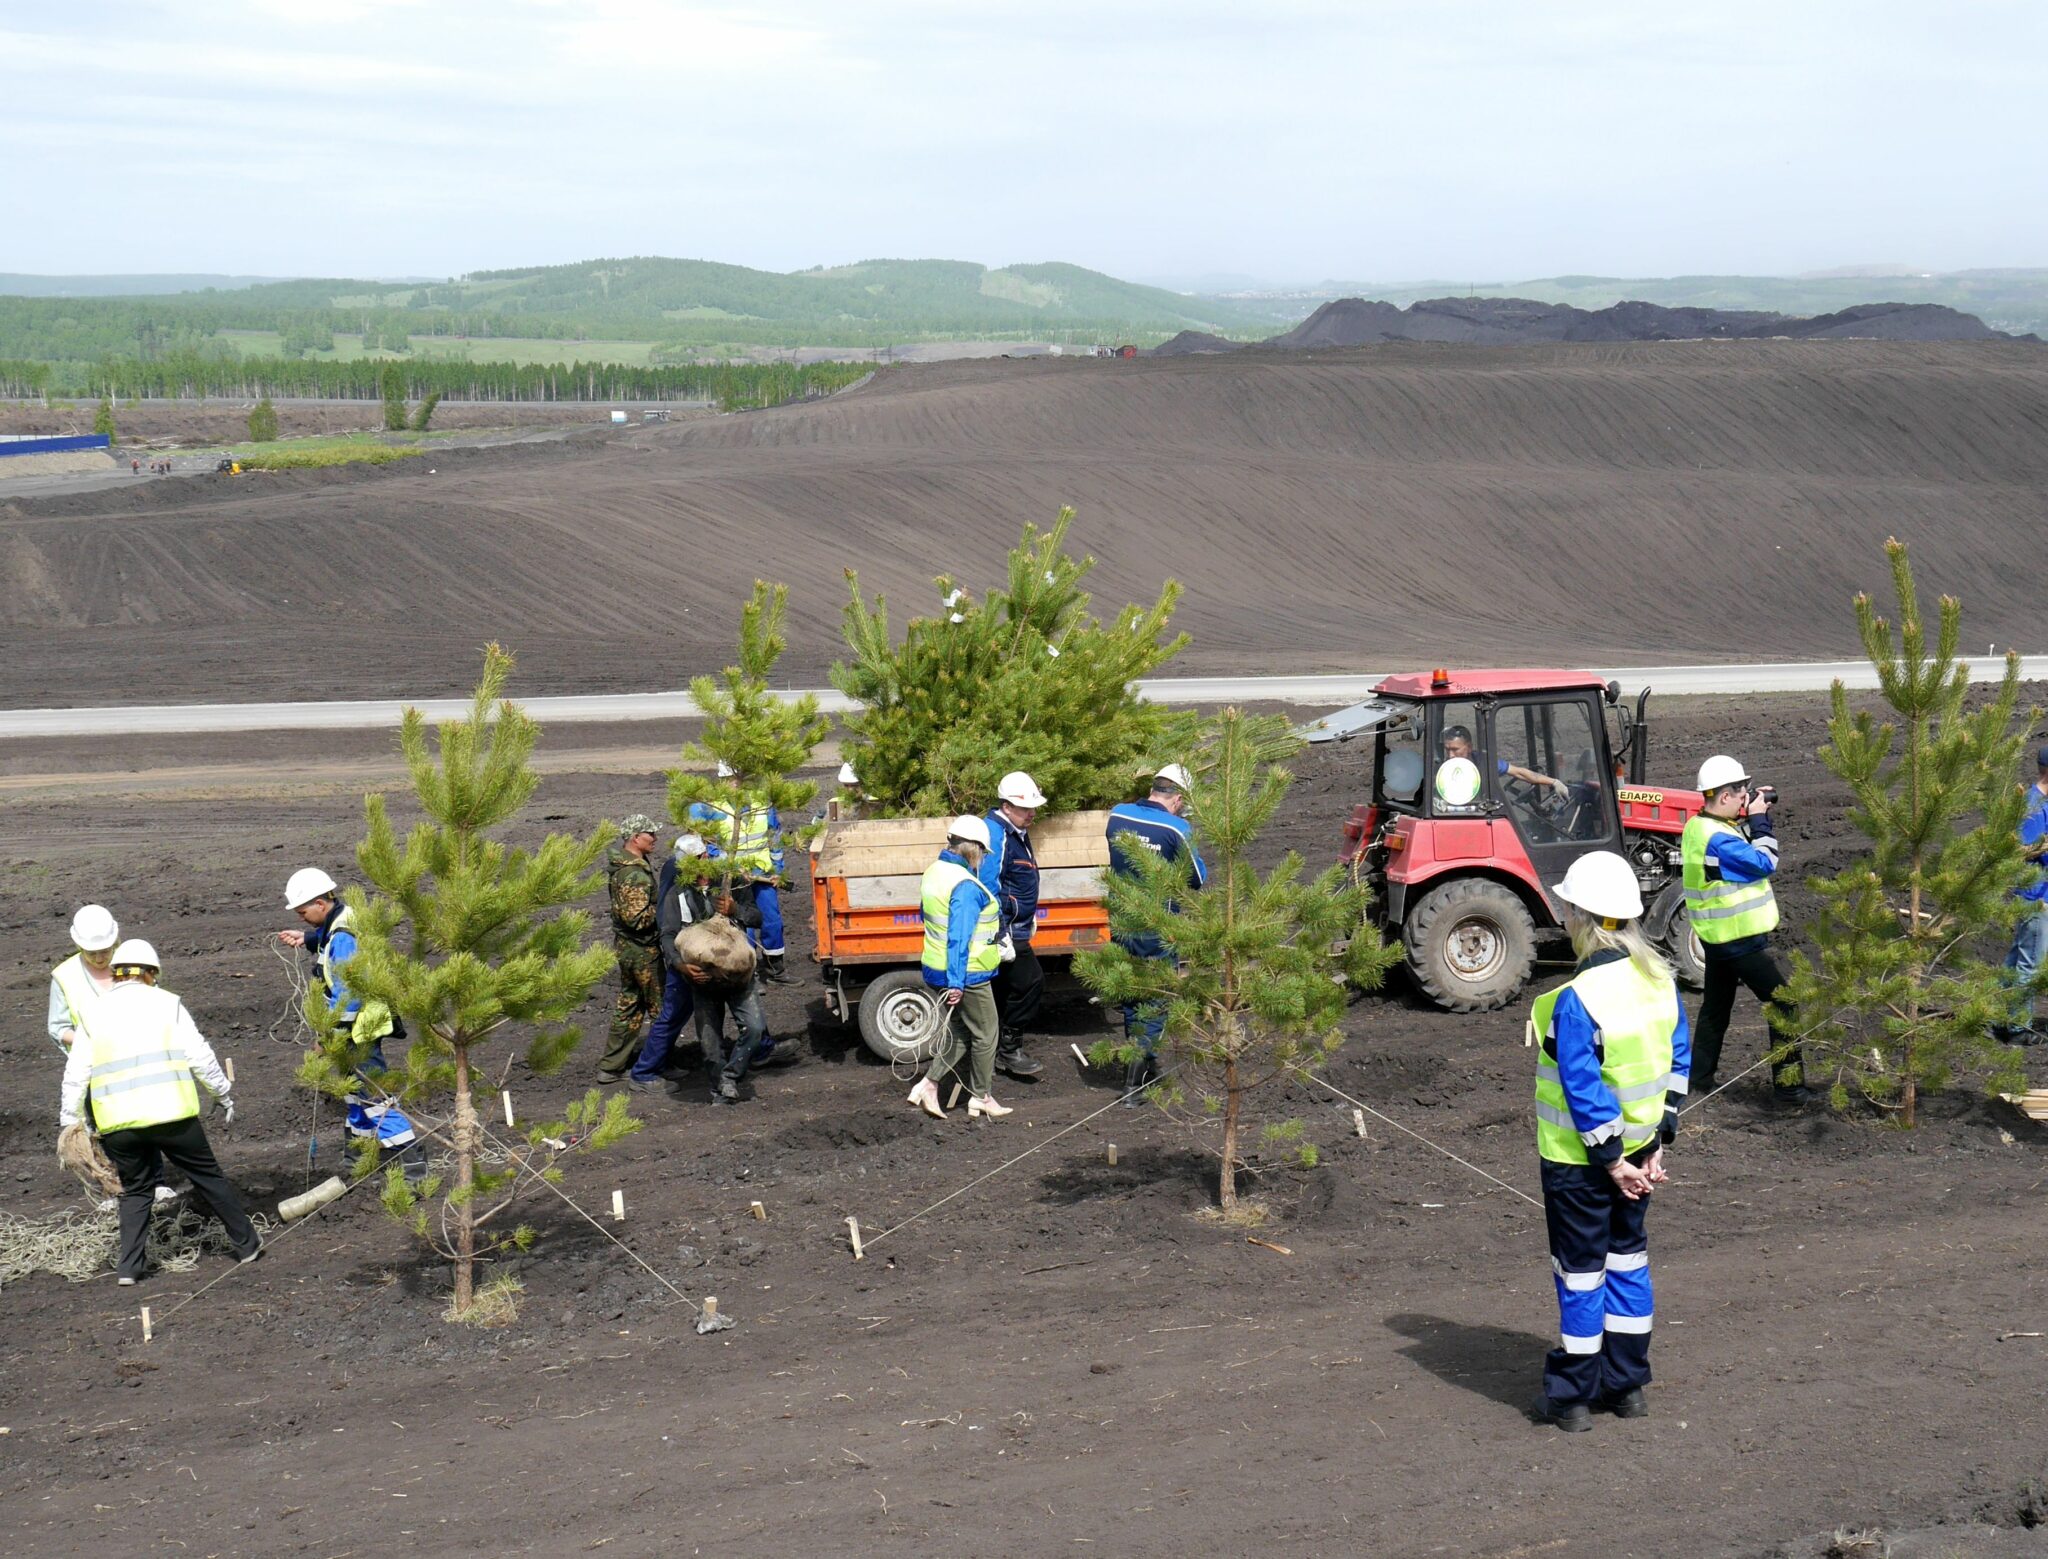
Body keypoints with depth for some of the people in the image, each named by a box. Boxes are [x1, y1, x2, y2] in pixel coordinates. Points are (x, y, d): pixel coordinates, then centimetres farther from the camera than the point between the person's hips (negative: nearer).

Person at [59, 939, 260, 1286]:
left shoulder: (96, 1014, 13)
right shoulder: (165, 1003, 5)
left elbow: (76, 1075, 12)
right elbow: (199, 1054, 2)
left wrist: (69, 1121, 19)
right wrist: (223, 1092, 12)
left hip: (117, 1123, 3)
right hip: (170, 1112, -2)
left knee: (135, 1190, 16)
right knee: (207, 1176, 10)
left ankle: (128, 1267, 8)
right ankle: (247, 1244, 17)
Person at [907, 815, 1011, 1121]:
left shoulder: (934, 872, 6)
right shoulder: (966, 886, -23)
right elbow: (959, 937, -26)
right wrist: (956, 982, -25)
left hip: (937, 969, 9)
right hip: (967, 975, -9)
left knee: (958, 1032, 20)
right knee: (985, 1034, 9)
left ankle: (928, 1085, 11)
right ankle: (981, 1099, 20)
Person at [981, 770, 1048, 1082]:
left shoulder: (1016, 833, 13)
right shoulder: (996, 836, -20)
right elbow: (989, 890, -25)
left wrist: (1028, 917, 31)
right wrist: (1001, 937, -25)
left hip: (1014, 929, 10)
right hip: (1004, 929, -10)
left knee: (1004, 990, 15)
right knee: (1030, 983, -11)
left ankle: (1001, 1053, 24)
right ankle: (1009, 1050, -3)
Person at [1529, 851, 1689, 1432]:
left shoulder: (1576, 1000, -25)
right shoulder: (1660, 981, -2)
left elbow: (1584, 1091, -23)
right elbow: (1679, 1061, 4)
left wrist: (1611, 1160, -14)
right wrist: (1657, 1143, 7)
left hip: (1581, 1158, -6)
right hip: (1639, 1146, 7)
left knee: (1580, 1271, 6)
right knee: (1628, 1259, 19)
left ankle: (1572, 1396, 18)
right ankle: (1628, 1384, 28)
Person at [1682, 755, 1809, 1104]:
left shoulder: (1697, 826, 5)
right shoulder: (1717, 839, -26)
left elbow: (1741, 851, 15)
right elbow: (1764, 862, -22)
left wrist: (1752, 820, 1)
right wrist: (1759, 819, -13)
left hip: (1716, 937, 10)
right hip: (1741, 940, -10)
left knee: (1715, 1006, 19)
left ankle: (1699, 1077, 25)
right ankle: (1789, 1085, -1)